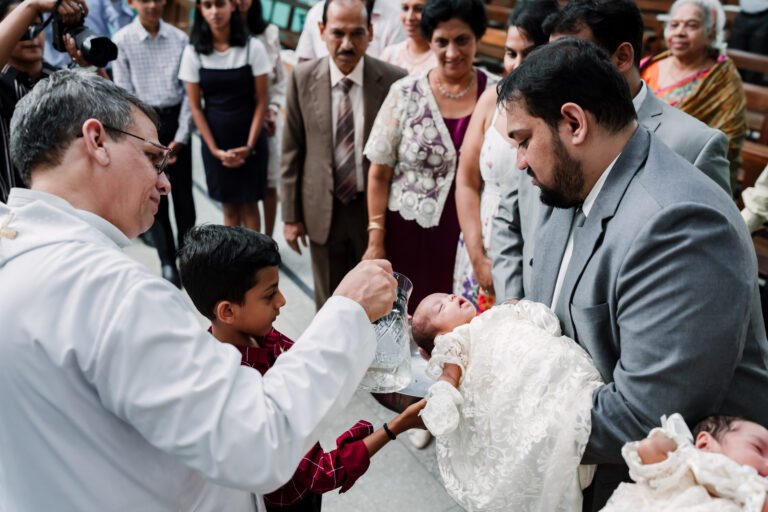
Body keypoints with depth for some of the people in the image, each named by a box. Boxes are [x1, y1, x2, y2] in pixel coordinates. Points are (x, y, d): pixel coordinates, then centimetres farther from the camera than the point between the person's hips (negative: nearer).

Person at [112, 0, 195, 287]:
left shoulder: (179, 39, -2)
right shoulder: (122, 41, -6)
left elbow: (188, 90, 0)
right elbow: (124, 95, -5)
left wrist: (181, 136, -6)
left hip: (175, 119, 1)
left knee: (183, 192, 7)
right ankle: (167, 260, 17)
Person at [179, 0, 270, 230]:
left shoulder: (253, 47, -8)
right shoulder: (193, 51, -4)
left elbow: (262, 101, -5)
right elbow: (195, 106, -1)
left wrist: (249, 146, -11)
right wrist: (215, 150, -7)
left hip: (250, 140, -1)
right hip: (215, 142, 1)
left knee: (249, 203, 10)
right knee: (229, 205, 12)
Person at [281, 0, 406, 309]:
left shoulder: (394, 80, -10)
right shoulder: (303, 78, -5)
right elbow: (292, 151, 0)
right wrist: (291, 214, 1)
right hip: (323, 210, 1)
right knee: (328, 301, 18)